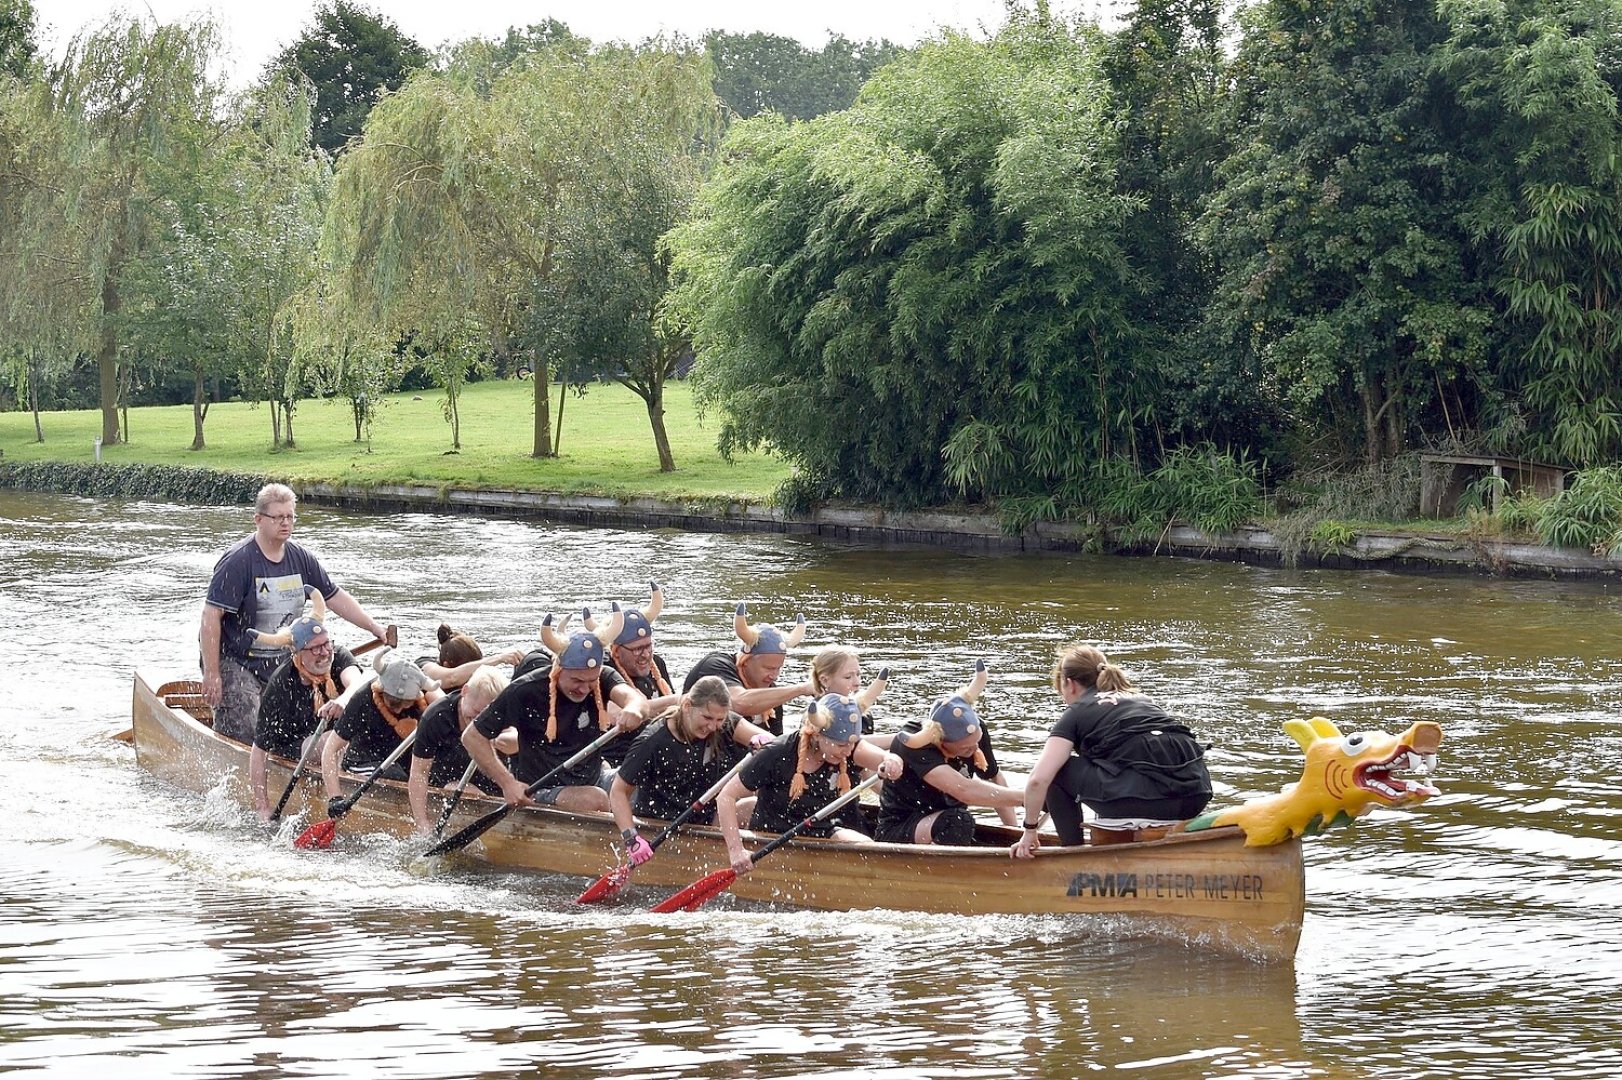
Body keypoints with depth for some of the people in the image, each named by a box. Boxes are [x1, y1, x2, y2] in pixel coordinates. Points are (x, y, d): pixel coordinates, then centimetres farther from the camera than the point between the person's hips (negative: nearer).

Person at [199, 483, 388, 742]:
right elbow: (211, 616, -18)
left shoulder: (300, 558, 5)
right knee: (242, 737, -15)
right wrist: (211, 674, -21)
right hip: (235, 663, -7)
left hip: (280, 663, 7)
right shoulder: (238, 560, -17)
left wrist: (376, 628, 7)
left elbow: (334, 597, 15)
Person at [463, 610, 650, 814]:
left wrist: (634, 709, -54)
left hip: (592, 783, 5)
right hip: (537, 794, -5)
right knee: (596, 801, -32)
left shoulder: (603, 679, -6)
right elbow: (472, 736, -8)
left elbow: (634, 697, -28)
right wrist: (507, 783, -18)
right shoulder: (525, 692, -15)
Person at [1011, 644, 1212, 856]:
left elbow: (1038, 779, 1)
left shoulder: (1077, 712, 13)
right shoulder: (1141, 700, 31)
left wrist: (1029, 830, 16)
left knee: (1056, 771, 13)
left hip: (1144, 797, -7)